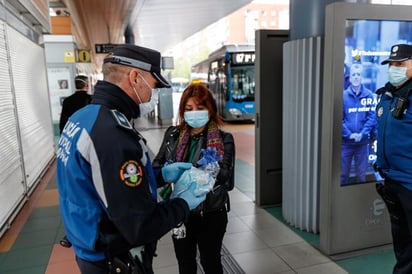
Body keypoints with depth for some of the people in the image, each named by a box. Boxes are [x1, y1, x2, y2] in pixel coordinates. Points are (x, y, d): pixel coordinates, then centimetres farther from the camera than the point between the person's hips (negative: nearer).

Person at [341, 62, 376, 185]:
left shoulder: (369, 95, 0)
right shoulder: (343, 95, -2)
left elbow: (372, 117, -4)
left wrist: (362, 134, -15)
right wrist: (349, 134, -15)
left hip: (363, 142, 1)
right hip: (345, 141, 0)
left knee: (361, 174, 12)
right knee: (343, 173, 9)